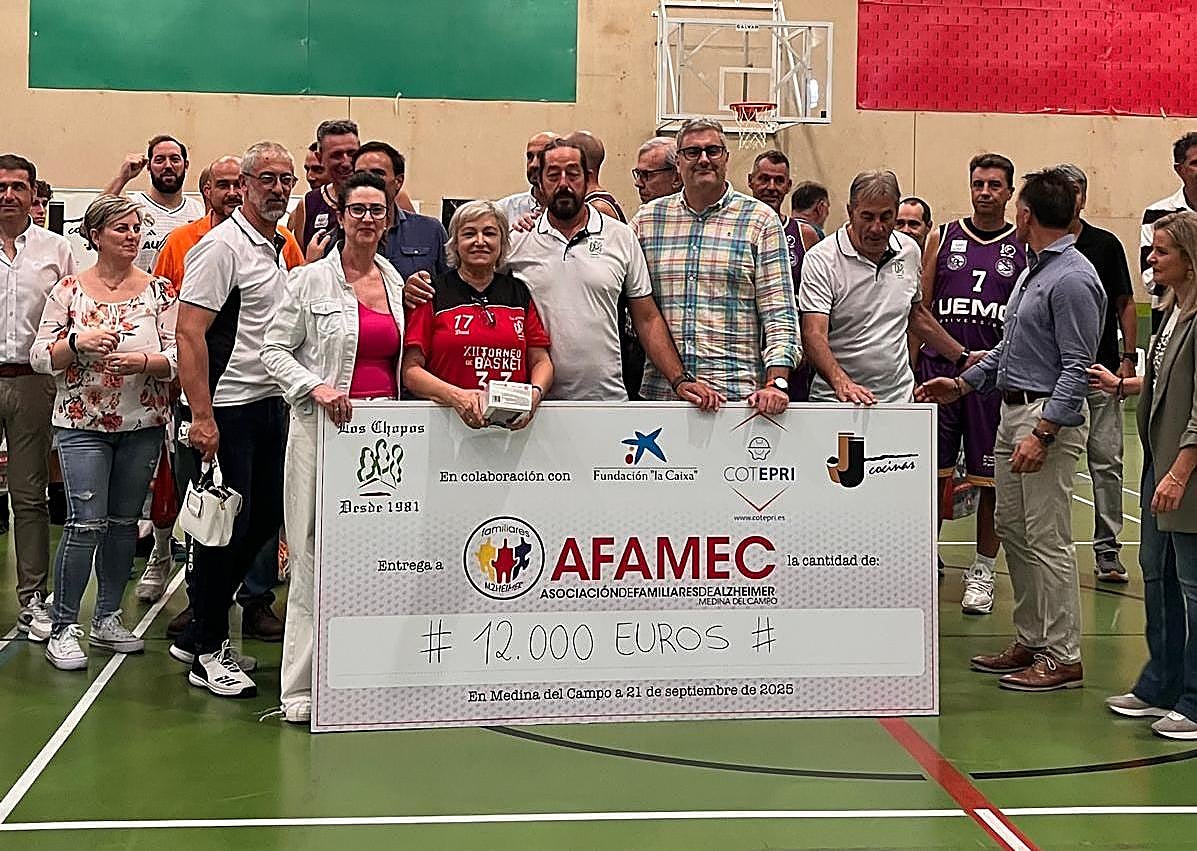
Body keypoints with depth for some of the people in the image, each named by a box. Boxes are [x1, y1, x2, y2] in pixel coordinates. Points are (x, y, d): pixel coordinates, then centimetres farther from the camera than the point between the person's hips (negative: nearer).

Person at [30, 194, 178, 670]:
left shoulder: (159, 290, 2)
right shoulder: (68, 290, 0)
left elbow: (180, 355, -3)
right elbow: (39, 356, -2)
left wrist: (145, 362, -21)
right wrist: (79, 342, -19)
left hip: (143, 425, 2)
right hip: (83, 424, -2)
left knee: (124, 522, 10)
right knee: (86, 523, -9)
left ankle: (107, 619, 24)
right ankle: (63, 629, 1)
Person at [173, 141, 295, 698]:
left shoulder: (279, 248, 15)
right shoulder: (222, 245, -11)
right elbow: (189, 331, -18)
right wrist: (201, 417, -22)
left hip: (269, 404, 9)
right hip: (226, 408, -9)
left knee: (264, 518, 13)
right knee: (226, 526, -3)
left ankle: (198, 634, 25)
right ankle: (207, 652, 10)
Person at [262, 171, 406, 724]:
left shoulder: (398, 282, 14)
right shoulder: (310, 280, 0)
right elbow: (274, 350, -2)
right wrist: (316, 387, -15)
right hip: (325, 426, -4)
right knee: (316, 551, -4)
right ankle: (302, 686, 2)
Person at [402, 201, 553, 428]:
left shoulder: (519, 292, 16)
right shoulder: (433, 295, 5)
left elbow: (541, 361, 17)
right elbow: (411, 369, 1)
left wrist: (536, 393, -4)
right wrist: (456, 396, -15)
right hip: (448, 422, -2)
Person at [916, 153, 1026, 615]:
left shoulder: (1025, 248, 5)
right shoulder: (942, 238, 8)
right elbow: (920, 310, 8)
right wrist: (909, 369, 1)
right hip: (938, 372, 1)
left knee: (991, 480, 4)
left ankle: (982, 571, 16)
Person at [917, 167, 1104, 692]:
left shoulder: (1072, 280, -16)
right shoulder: (1033, 269, 15)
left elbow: (1076, 368, -19)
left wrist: (1042, 433, -23)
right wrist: (963, 384, 22)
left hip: (1049, 417, -10)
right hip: (1013, 411, 10)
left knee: (1047, 540, -5)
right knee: (1012, 530, 13)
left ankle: (1062, 656, 3)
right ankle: (1030, 642, 23)